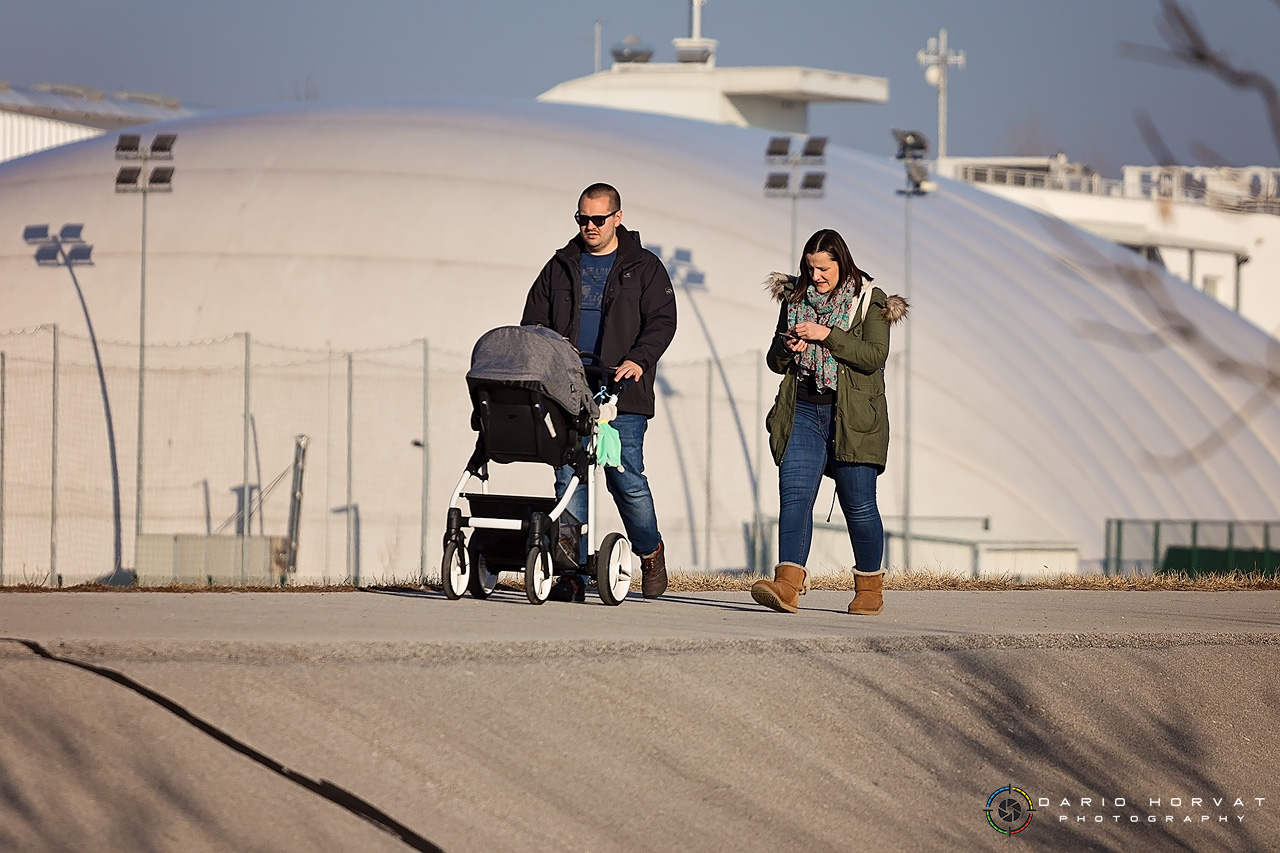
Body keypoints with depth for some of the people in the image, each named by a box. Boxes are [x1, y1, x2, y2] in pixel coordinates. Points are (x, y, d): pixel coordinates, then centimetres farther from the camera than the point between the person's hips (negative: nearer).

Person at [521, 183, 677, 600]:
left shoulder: (644, 268, 7)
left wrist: (639, 359, -19)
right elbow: (534, 322, 17)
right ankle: (573, 573, -1)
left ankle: (650, 551, 19)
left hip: (622, 396, -3)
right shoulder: (561, 267, 16)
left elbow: (662, 321, -1)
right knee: (569, 480, -3)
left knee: (626, 478, -6)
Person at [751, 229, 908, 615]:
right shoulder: (795, 299, 13)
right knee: (794, 495, -12)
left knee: (858, 503, 1)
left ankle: (869, 587, 17)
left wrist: (827, 334, -20)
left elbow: (875, 356, -13)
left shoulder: (869, 301, 0)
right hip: (802, 412, 3)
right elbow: (775, 362, 17)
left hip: (852, 417, -3)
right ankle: (787, 585, -22)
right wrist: (787, 347, -7)